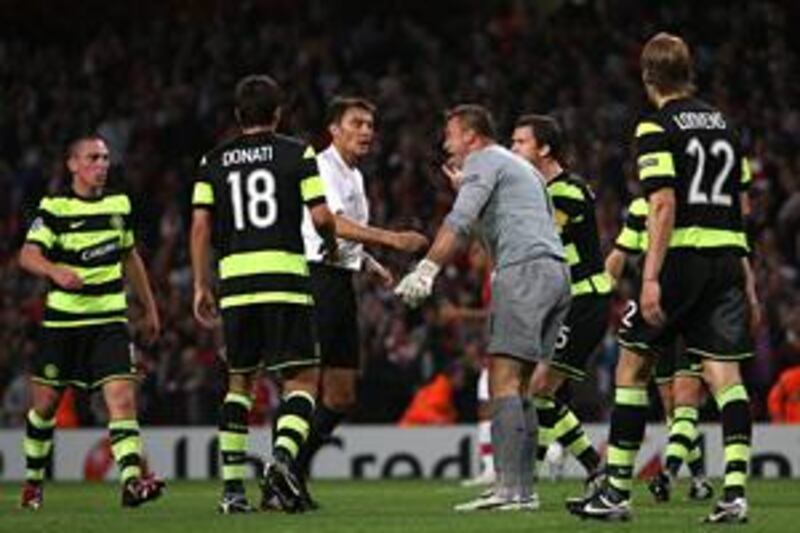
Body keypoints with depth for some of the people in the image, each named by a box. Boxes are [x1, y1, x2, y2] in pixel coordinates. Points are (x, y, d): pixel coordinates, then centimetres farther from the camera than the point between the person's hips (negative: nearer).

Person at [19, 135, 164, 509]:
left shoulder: (119, 204, 9)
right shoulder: (54, 207, -5)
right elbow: (28, 255, -16)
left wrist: (149, 308, 23)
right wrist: (55, 271, -37)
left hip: (110, 320, 2)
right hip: (61, 320, -2)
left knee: (122, 398, -15)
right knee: (45, 404, 7)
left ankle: (132, 480, -24)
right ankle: (33, 479, 27)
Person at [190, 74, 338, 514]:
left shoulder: (214, 160, 12)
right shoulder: (297, 153, 4)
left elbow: (200, 225, 6)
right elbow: (321, 216, -3)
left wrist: (201, 286, 11)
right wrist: (332, 245, 18)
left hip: (234, 281, 3)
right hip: (286, 276, -3)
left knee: (239, 381, 15)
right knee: (302, 379, 2)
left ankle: (232, 486, 9)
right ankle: (282, 457, -25)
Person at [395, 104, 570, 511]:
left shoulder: (484, 160, 2)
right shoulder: (522, 168, 30)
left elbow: (460, 221, -11)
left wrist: (426, 269, -17)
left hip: (523, 270, -9)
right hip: (556, 270, 9)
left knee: (504, 381, -13)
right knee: (517, 386, 9)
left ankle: (510, 489, -22)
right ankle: (523, 489, 4)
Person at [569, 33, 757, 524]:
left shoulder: (657, 128, -5)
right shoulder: (722, 123, 16)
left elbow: (664, 206, -14)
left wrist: (651, 277, -17)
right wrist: (746, 280, 22)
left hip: (681, 257, -5)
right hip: (727, 259, 6)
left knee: (633, 367, 6)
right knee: (725, 373, 0)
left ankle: (617, 491, 7)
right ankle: (735, 491, -13)